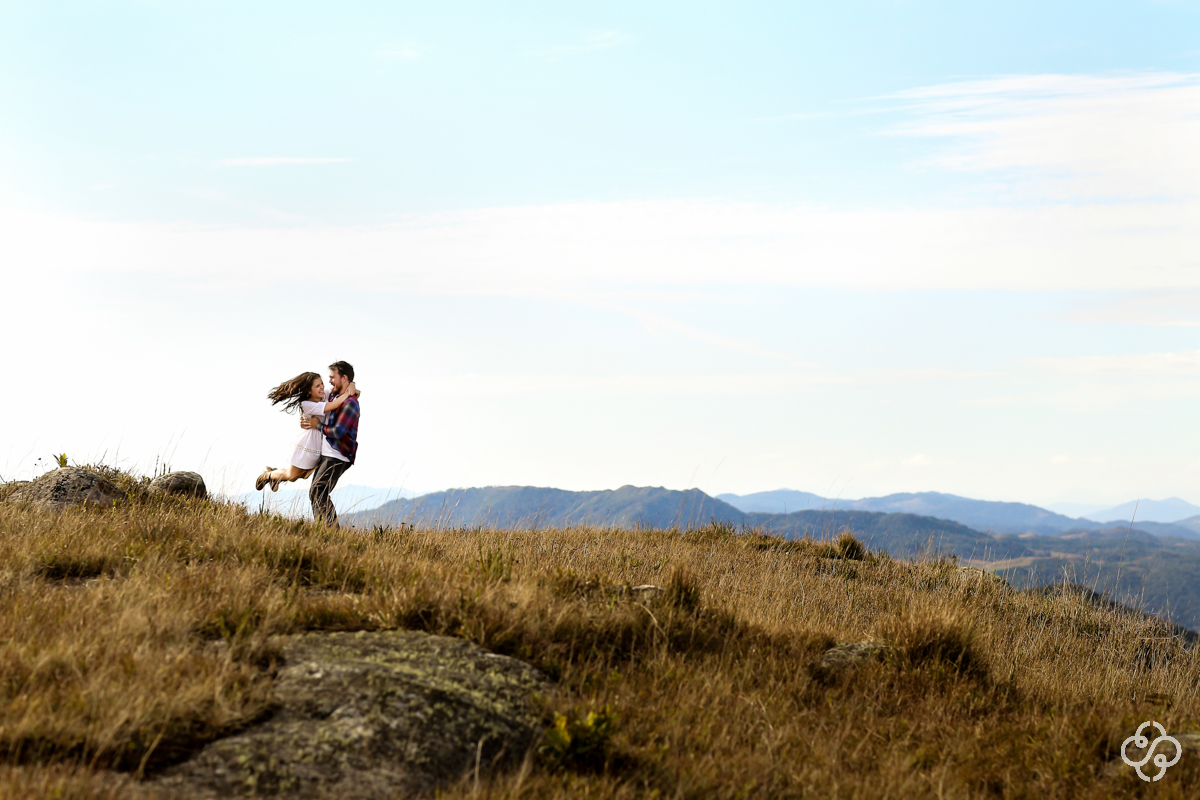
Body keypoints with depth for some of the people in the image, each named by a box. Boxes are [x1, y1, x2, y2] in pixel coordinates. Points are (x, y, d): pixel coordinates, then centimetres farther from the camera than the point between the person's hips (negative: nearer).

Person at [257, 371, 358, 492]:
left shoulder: (325, 395, -5)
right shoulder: (307, 405, -25)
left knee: (303, 476, 24)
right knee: (291, 477, 12)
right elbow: (333, 406, -36)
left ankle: (274, 472, 48)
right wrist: (348, 393, -27)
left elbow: (345, 382, 3)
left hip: (321, 448, 7)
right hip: (307, 449, -7)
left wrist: (351, 386, -20)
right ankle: (267, 475, 41)